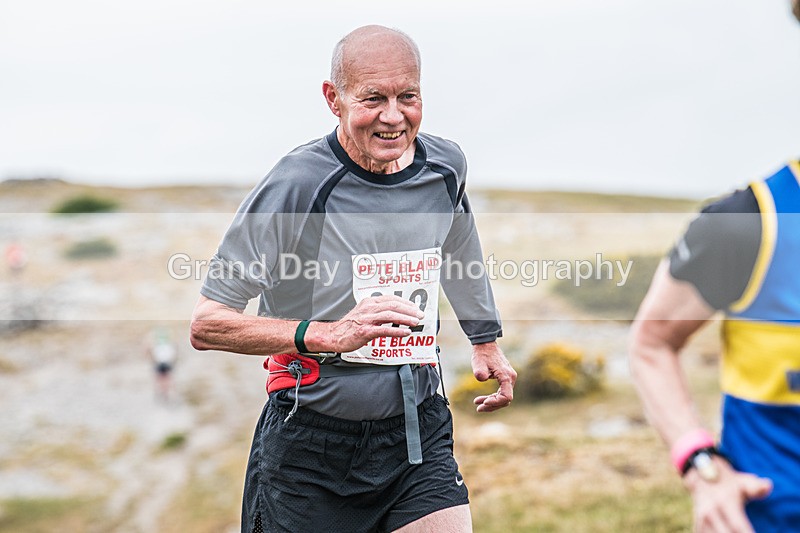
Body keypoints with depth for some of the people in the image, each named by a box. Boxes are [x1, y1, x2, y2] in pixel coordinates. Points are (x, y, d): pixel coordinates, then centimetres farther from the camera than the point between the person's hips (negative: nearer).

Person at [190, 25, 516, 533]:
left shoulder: (446, 166, -1)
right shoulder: (295, 185, -19)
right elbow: (206, 324, -20)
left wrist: (487, 342, 33)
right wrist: (327, 335, -32)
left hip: (420, 431, 4)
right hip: (311, 446, -3)